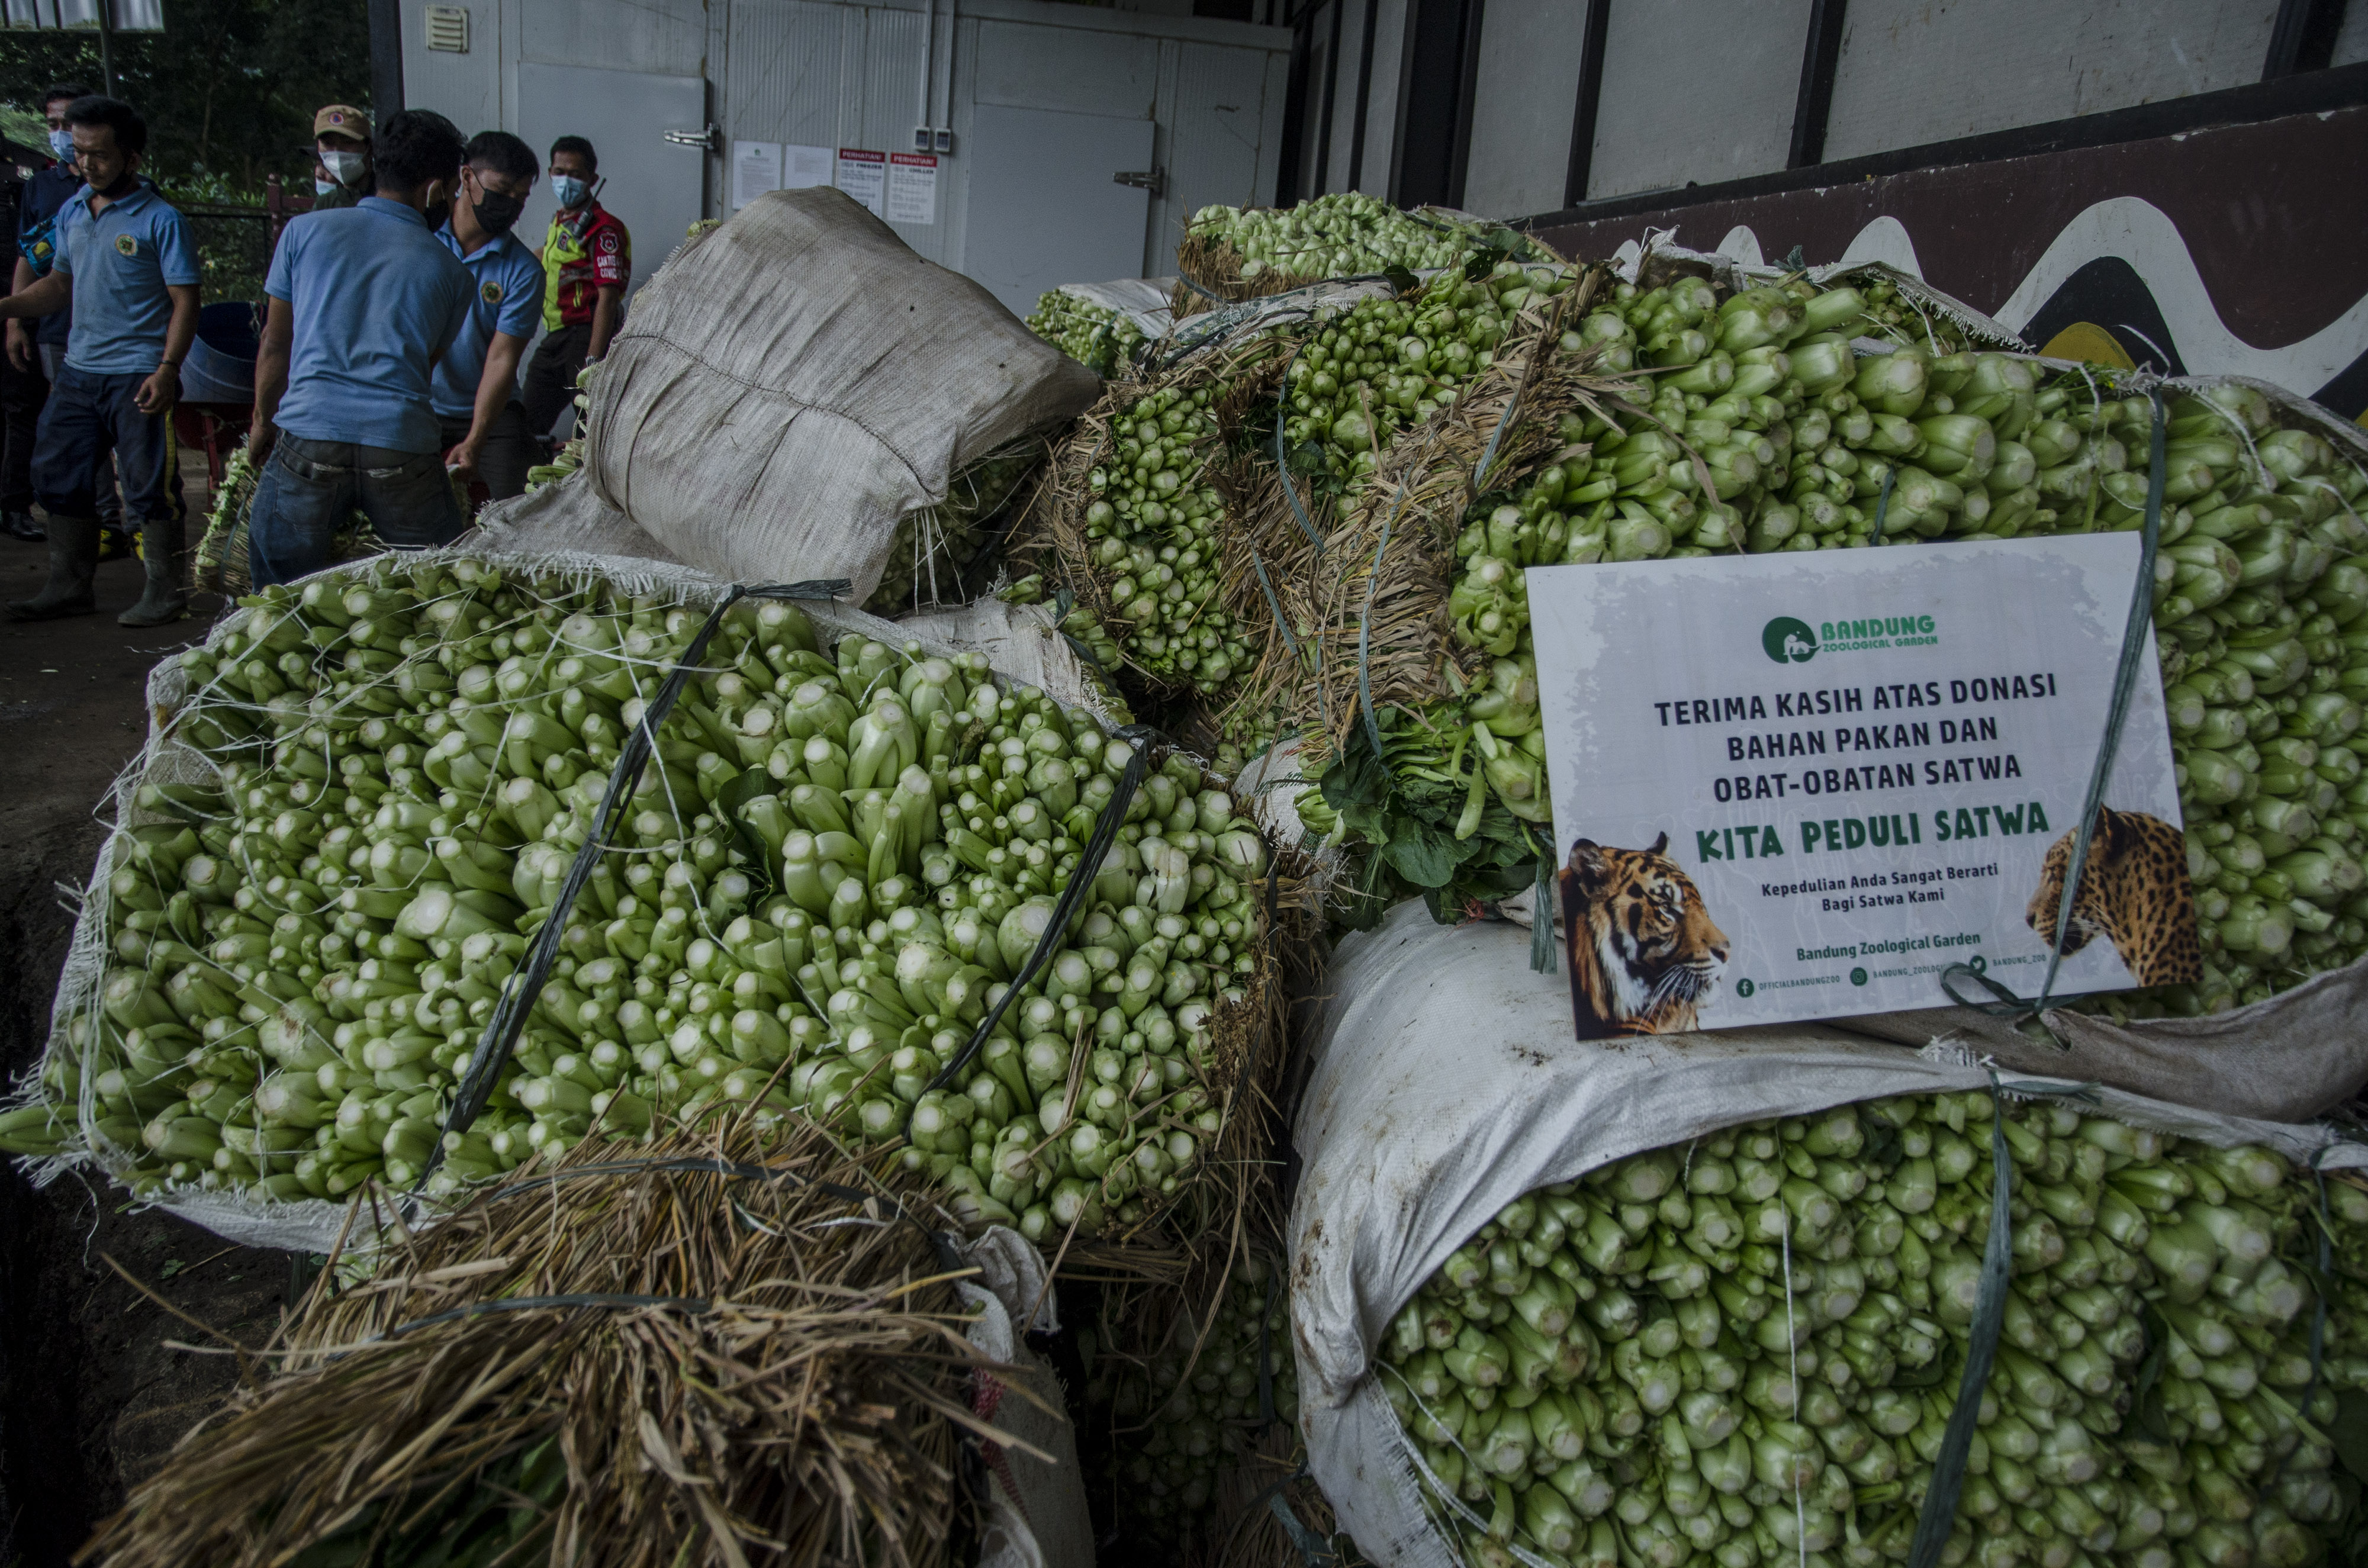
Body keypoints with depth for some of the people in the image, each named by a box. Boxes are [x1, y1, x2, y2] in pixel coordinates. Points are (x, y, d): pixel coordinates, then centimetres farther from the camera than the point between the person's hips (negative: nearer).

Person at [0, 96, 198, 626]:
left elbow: (185, 302, -11)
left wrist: (168, 369, -19)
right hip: (78, 369, 7)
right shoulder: (72, 211, 12)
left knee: (149, 486, -3)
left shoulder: (160, 220, -8)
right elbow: (60, 283, 22)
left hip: (138, 376, -7)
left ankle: (165, 592, 8)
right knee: (59, 478, 11)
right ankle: (70, 587, 21)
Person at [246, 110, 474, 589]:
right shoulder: (450, 272, 11)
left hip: (308, 436, 1)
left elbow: (276, 344, 17)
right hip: (403, 447, 0)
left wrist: (264, 420, 30)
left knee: (279, 604, 11)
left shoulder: (306, 230, 11)